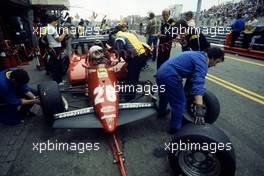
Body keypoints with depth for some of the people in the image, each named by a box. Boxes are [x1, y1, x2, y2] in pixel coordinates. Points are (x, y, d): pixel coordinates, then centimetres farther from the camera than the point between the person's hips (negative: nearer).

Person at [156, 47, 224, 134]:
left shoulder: (198, 55, 21)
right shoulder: (202, 62, -10)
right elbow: (198, 84, -26)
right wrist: (199, 107, -33)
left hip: (161, 71, 10)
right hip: (169, 76, -10)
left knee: (164, 94, 32)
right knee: (179, 103, 5)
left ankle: (161, 111, 57)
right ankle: (175, 129, 21)